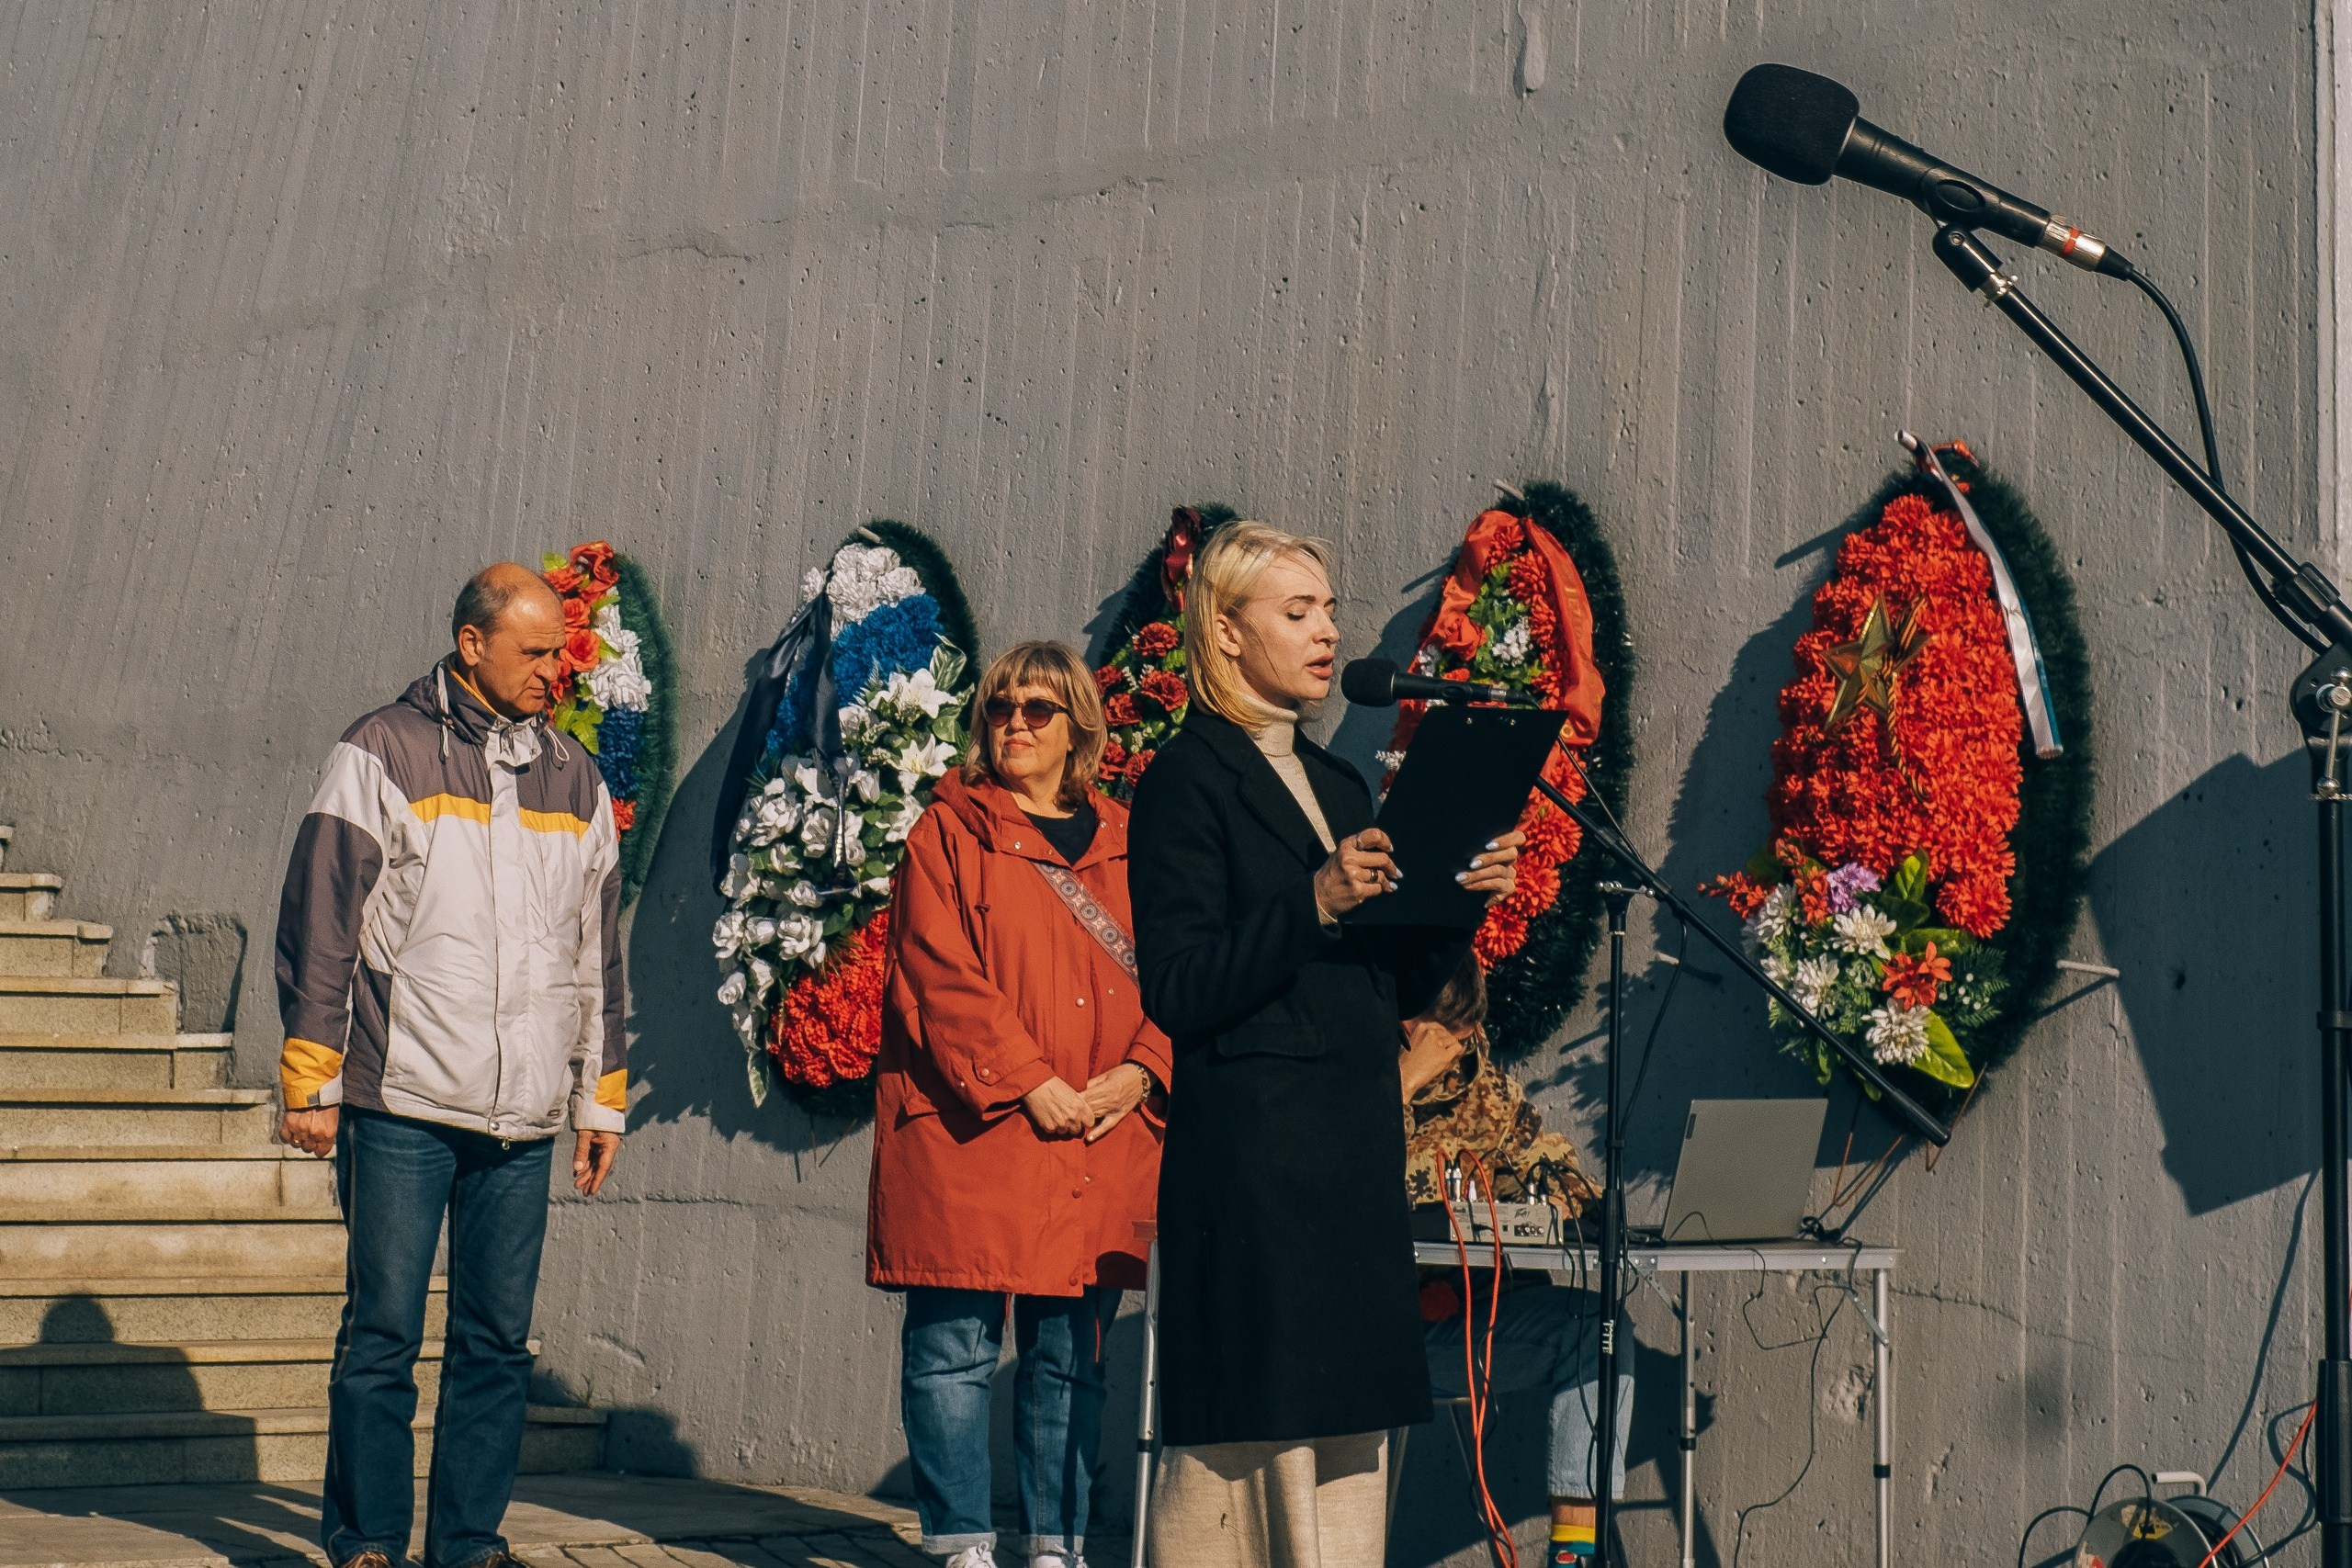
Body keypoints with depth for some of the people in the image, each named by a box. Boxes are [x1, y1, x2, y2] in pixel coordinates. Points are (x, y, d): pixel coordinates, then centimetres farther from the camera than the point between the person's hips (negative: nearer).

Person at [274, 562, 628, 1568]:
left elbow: (599, 952, 20)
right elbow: (318, 925, -1)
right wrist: (311, 1084, -5)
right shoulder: (382, 755, 0)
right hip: (403, 1105, -4)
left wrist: (602, 1100, 17)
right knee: (383, 1328, 1)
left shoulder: (575, 781, 15)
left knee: (498, 1339, 6)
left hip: (523, 1117, 4)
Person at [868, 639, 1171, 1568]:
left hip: (1100, 1142, 3)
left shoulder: (1128, 847, 14)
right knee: (956, 1346, -1)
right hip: (968, 1134, -3)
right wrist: (1031, 1083, -15)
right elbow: (942, 978, -6)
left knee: (1073, 1354, 8)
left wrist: (1139, 1074, -7)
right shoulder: (950, 834, 4)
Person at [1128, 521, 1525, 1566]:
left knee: (1346, 1431, 9)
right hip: (1250, 1154, -7)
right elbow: (1180, 993, -14)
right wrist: (1315, 904, -22)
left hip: (1359, 1146, 8)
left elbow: (1400, 988, 18)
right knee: (1251, 1426, -6)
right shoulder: (1186, 781, -4)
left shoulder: (1336, 784, 19)